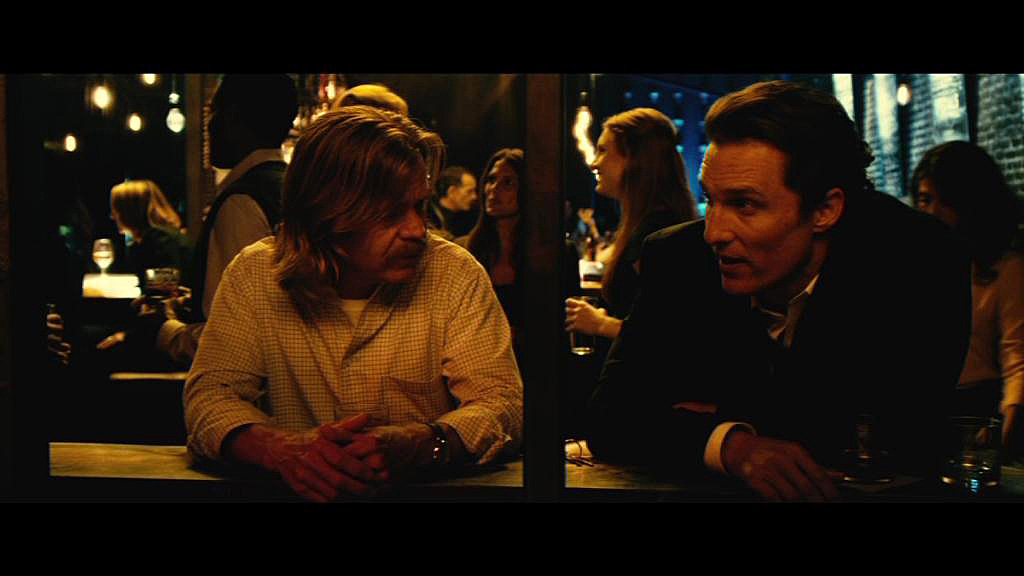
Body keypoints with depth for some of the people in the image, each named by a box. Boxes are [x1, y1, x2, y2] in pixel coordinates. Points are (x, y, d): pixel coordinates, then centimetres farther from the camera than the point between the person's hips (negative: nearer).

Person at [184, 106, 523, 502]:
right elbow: (211, 394, -4)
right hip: (294, 490, 2)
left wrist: (418, 445, -30)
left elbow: (500, 402, -9)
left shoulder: (456, 275, -4)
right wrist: (282, 448, -26)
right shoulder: (254, 276, -2)